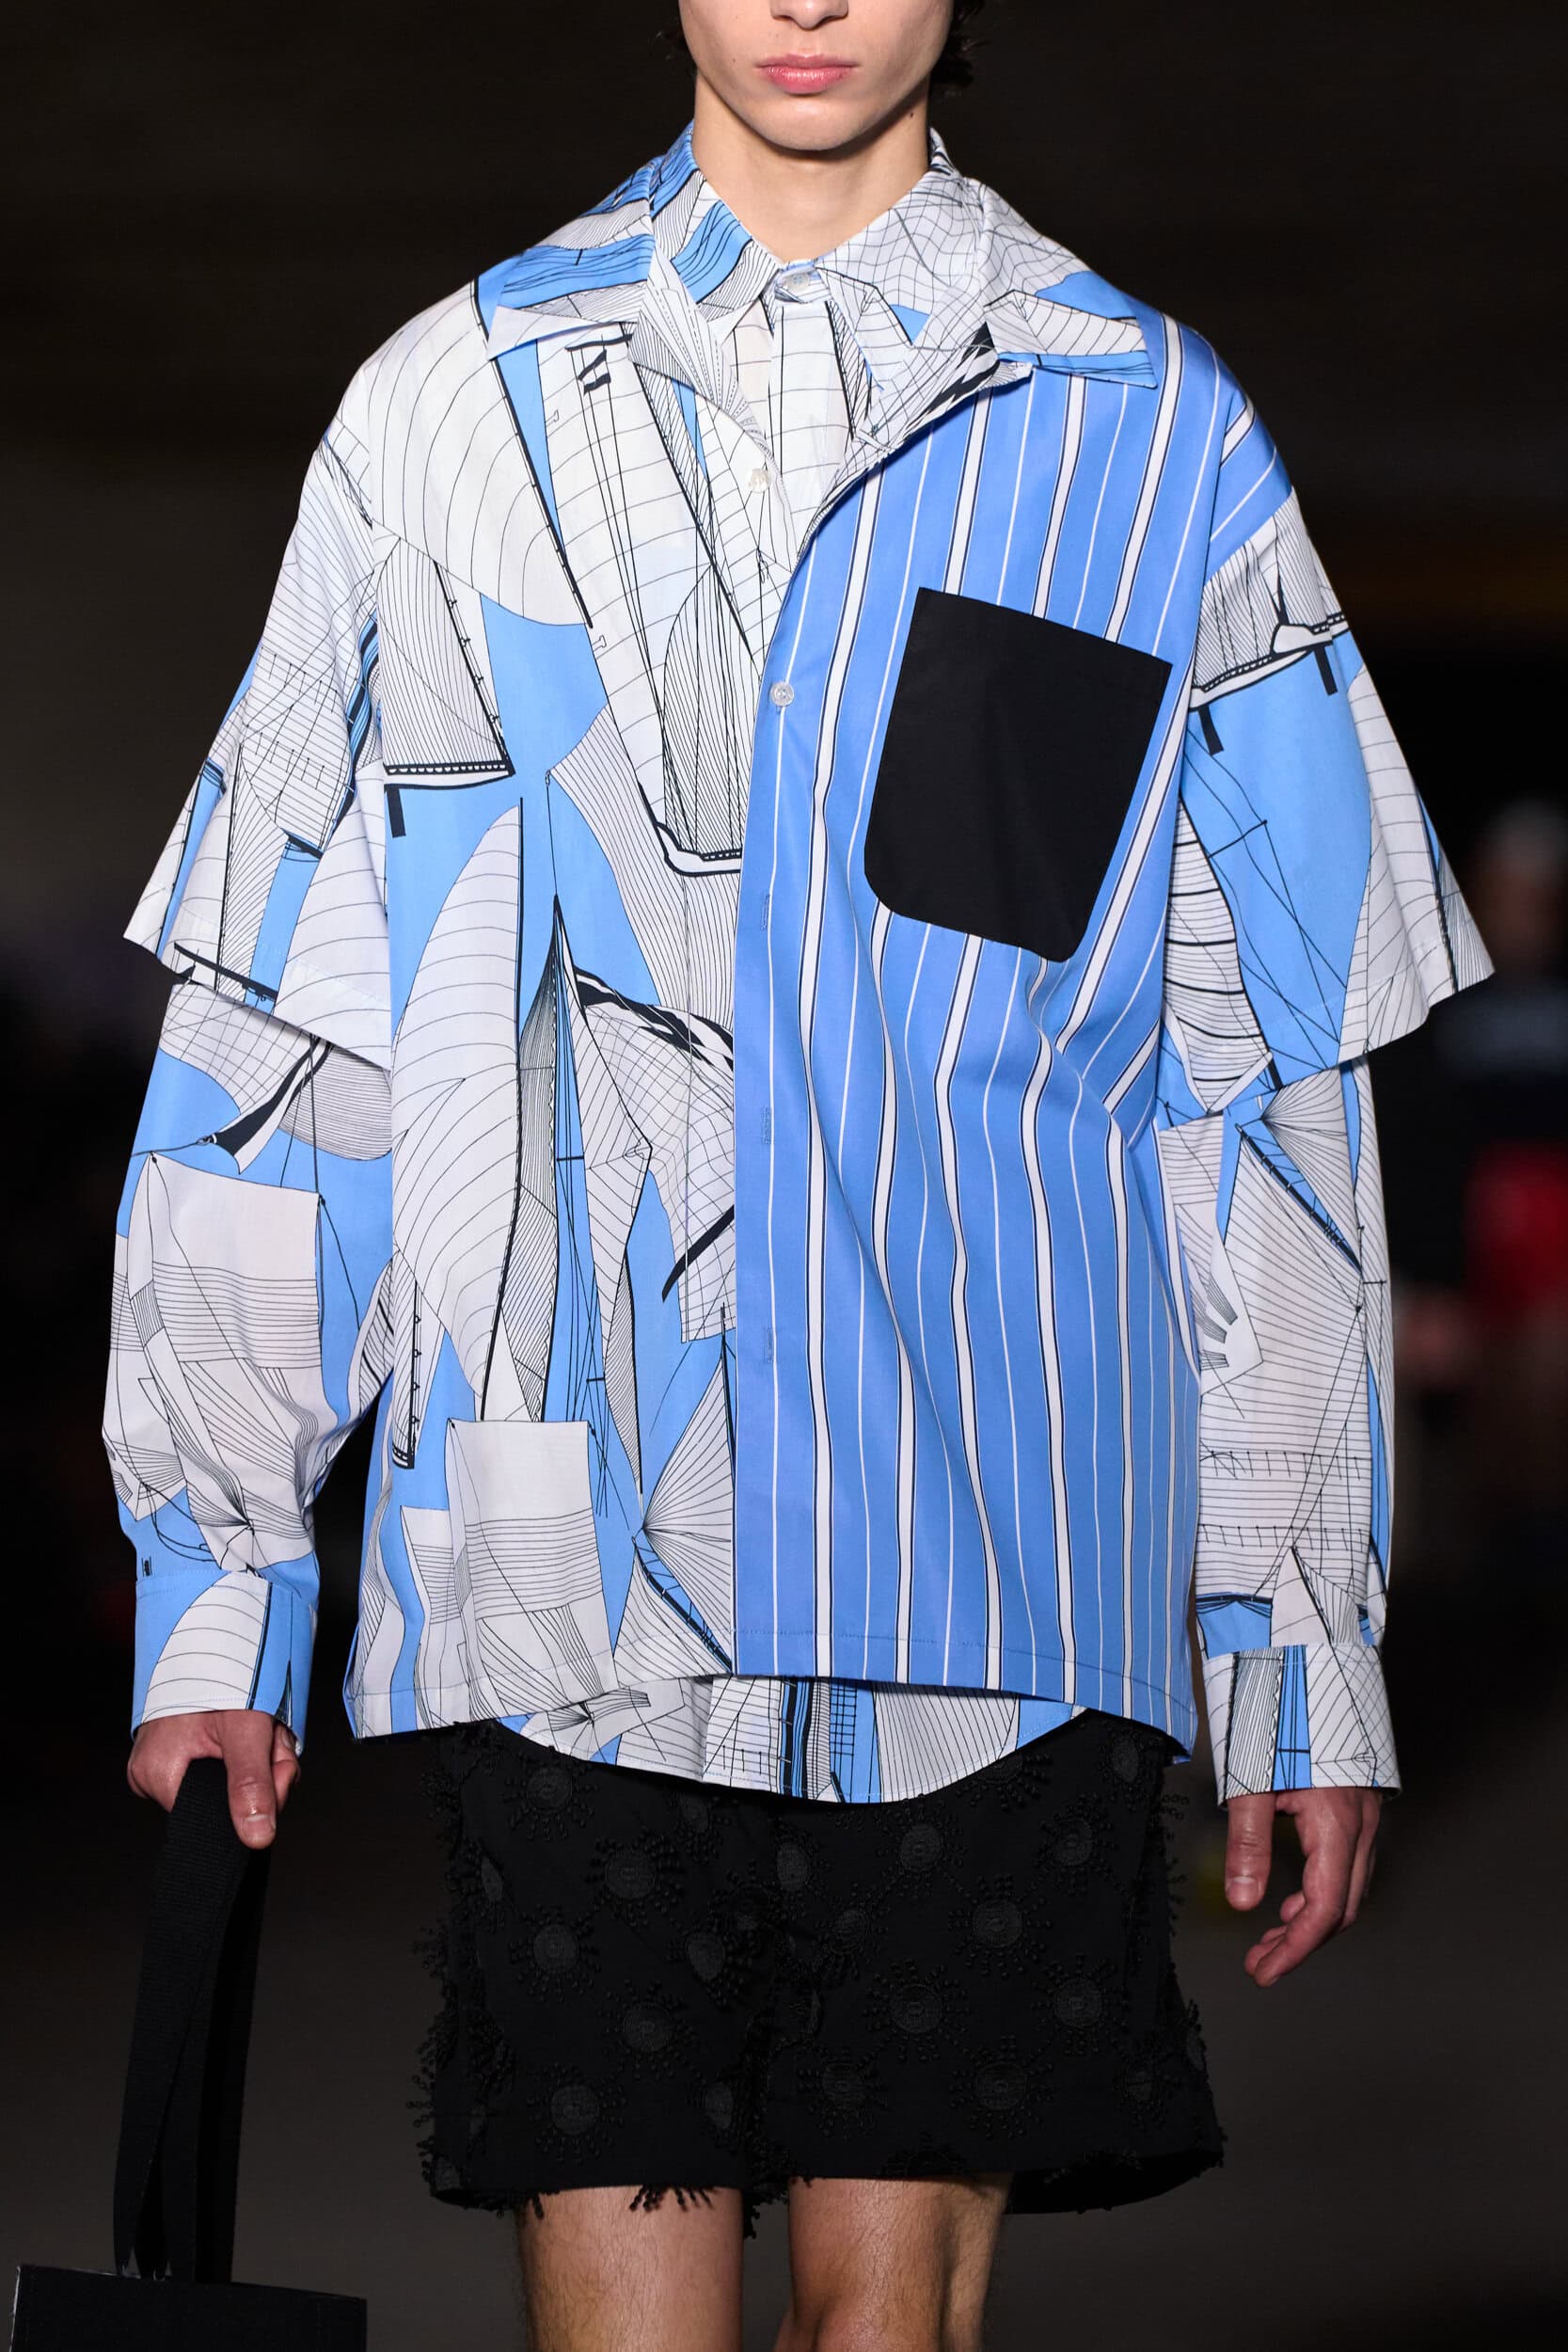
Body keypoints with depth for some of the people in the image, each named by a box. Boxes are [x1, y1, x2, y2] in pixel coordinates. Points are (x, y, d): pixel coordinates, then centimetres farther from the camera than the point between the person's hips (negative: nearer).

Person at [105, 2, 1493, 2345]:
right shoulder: (460, 406, 10)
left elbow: (1272, 1079, 10)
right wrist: (216, 1576, 5)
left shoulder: (1152, 432, 10)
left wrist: (1310, 1646, 7)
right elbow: (273, 1015, 11)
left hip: (992, 1568, 0)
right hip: (571, 1547, 0)